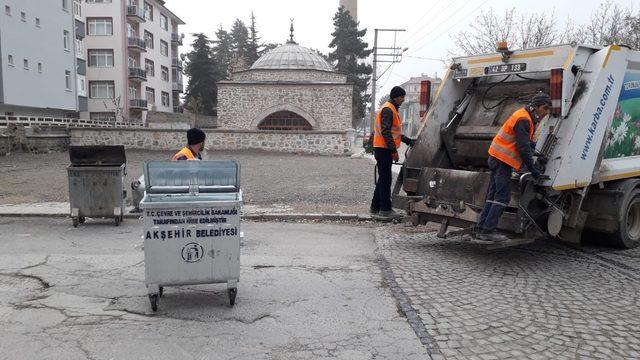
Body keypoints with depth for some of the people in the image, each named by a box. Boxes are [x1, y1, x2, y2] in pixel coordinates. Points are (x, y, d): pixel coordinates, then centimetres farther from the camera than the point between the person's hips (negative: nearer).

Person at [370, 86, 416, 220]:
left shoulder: (392, 109, 20)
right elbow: (386, 132, -21)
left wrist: (408, 141, 18)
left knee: (383, 179, 14)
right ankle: (385, 210, -3)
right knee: (385, 179, -7)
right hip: (384, 149, -10)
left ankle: (375, 207, 21)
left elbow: (395, 132, 25)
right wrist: (394, 151, -22)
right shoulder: (388, 109, -13)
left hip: (384, 150, 10)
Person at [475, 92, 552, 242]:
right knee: (502, 196, -11)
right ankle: (488, 231, -12)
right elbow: (523, 147, -20)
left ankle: (481, 229, 11)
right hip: (502, 160, -10)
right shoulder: (523, 119, -16)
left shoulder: (527, 117, 16)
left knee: (493, 195, 9)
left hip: (498, 158, 10)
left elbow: (526, 141, 25)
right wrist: (532, 169, -15)